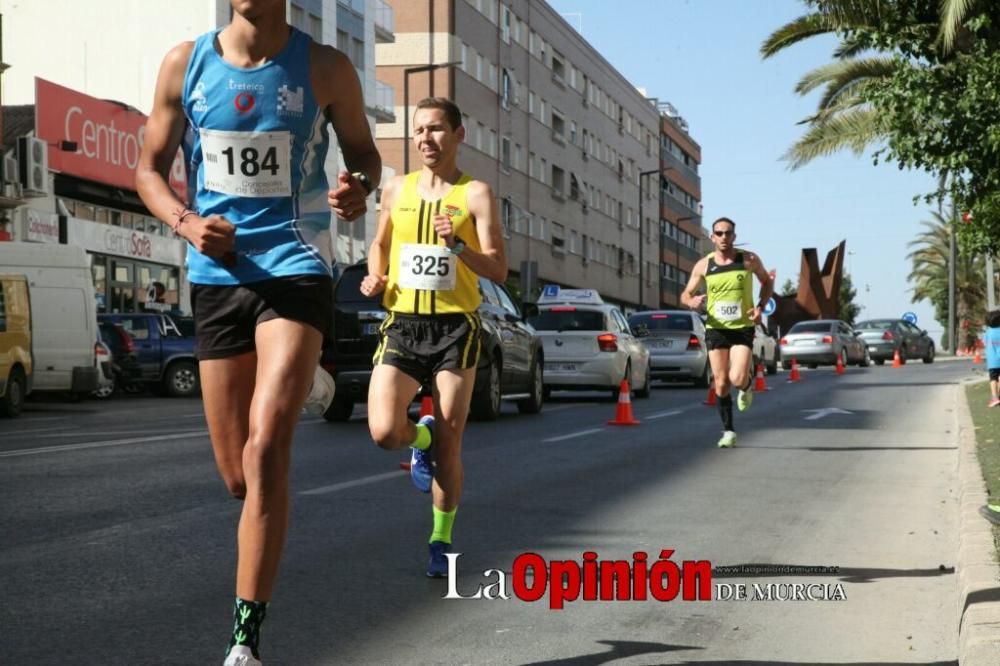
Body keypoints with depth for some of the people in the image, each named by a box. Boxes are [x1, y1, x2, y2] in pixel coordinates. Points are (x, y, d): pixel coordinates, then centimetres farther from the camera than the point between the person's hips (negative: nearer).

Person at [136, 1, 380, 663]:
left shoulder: (324, 68, 0)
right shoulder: (185, 63, 4)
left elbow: (363, 151, 13)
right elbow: (151, 168, 13)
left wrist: (359, 186, -11)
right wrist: (186, 221, -8)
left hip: (296, 269, -3)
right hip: (217, 277, 3)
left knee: (265, 449, -20)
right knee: (238, 474, 8)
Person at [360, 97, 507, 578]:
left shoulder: (475, 194, -2)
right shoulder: (396, 190, 9)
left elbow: (499, 271, -7)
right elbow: (380, 243, 26)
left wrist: (457, 247, -24)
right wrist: (375, 275, 5)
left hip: (454, 328, -2)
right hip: (401, 325, 2)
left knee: (448, 445, 3)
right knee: (383, 431, -17)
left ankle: (441, 541, 22)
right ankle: (420, 436, 20)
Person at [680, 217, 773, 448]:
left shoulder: (749, 260, -3)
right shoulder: (703, 265, 1)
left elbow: (767, 282, 12)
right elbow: (685, 295, 8)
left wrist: (760, 307, -5)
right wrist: (692, 301, -17)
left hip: (743, 328, -2)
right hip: (715, 329, 2)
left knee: (737, 379, -18)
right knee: (721, 384, 2)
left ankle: (747, 384, 20)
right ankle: (728, 431, 17)